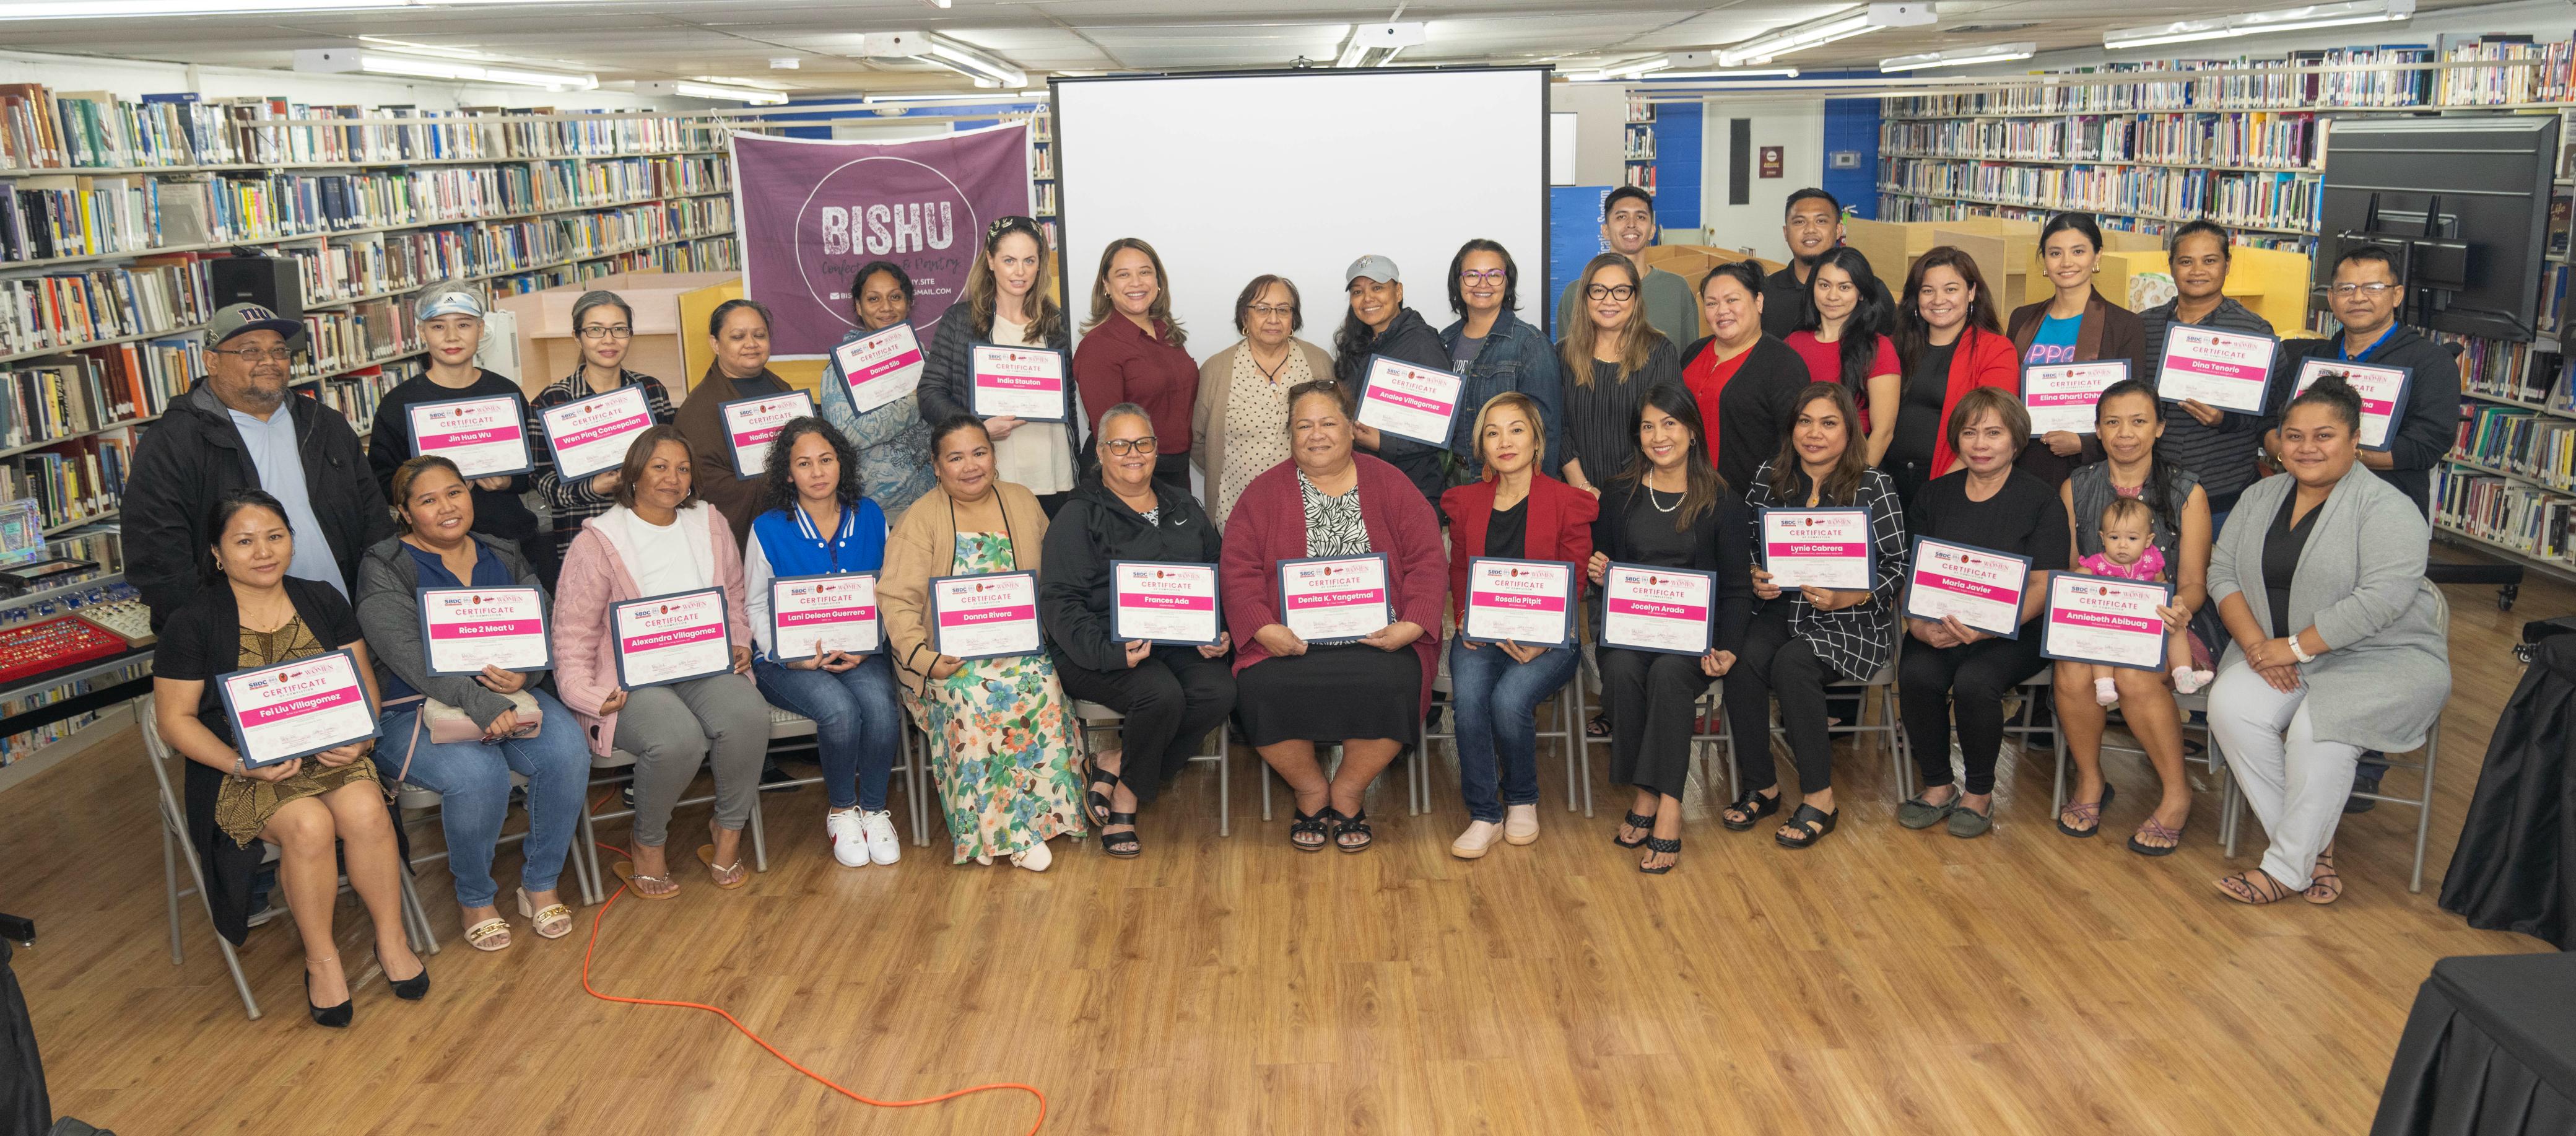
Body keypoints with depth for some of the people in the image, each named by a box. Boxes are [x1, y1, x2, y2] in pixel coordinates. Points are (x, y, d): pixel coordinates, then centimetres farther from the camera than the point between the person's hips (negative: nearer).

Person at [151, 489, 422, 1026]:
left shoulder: (322, 601, 7)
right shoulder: (193, 623, -4)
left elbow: (363, 683, 10)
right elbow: (175, 717, -3)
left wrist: (357, 736, -11)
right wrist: (242, 765, -18)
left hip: (329, 752, 3)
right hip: (239, 768, -3)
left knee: (365, 810, -29)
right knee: (309, 825, -32)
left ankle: (391, 938, -10)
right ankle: (321, 957, -12)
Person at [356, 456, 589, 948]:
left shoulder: (504, 559, 14)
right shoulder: (384, 571, -2)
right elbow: (410, 655, -17)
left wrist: (525, 673, -19)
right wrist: (480, 704, -29)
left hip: (510, 696, 4)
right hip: (416, 709, -4)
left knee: (567, 751, -24)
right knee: (477, 774, -33)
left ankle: (541, 884, -4)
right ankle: (475, 898, -6)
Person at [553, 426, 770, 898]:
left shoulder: (711, 524, 14)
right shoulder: (597, 541, -2)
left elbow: (734, 604, 22)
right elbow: (573, 634, -3)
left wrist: (738, 646, 2)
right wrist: (588, 695, -16)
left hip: (705, 667, 4)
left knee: (748, 717, -29)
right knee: (678, 739, -34)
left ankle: (728, 833, -6)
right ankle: (647, 844, -4)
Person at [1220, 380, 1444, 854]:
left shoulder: (1389, 485, 11)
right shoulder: (1264, 493, 11)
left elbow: (1428, 561, 4)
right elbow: (1239, 570, 2)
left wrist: (1411, 626, -11)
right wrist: (1264, 629, -15)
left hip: (1378, 639, 0)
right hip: (1291, 643, 0)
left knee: (1390, 686, -31)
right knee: (1262, 690, -28)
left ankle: (1348, 792, -2)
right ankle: (1310, 789, 1)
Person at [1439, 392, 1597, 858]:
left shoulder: (1567, 504, 2)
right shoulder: (1465, 502, 13)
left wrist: (1540, 641, -15)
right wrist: (1466, 622, -3)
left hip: (1546, 639, -2)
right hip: (1479, 634, 3)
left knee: (1509, 698, -30)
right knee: (1468, 697, -29)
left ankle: (1522, 801, -1)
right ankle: (1484, 814, -13)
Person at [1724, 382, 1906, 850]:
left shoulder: (1874, 487, -2)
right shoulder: (1768, 478, 8)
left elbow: (1896, 567, -4)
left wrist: (1847, 597, -20)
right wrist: (1753, 579, -7)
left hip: (1850, 621, -3)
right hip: (1780, 609, 4)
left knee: (1792, 663, -32)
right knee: (1743, 660, -27)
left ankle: (1820, 799, -17)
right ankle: (1761, 787, -9)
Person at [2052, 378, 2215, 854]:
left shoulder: (2187, 492, 3)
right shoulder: (2076, 489, 9)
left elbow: (2194, 581, 0)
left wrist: (2181, 608, -24)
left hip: (2160, 627, -2)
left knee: (2135, 677, -34)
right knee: (2071, 675, -31)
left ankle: (2177, 795, -12)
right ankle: (2089, 782, -4)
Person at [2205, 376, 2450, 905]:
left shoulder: (2387, 509, -12)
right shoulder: (2260, 498, 9)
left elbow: (2381, 599, -23)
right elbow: (2222, 571, 6)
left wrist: (2294, 647, -21)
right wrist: (2255, 643, -11)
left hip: (2384, 659, -5)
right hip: (2277, 652, 6)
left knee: (2318, 730, -31)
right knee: (2230, 707, -23)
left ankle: (2287, 868, -14)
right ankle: (2316, 846, -10)